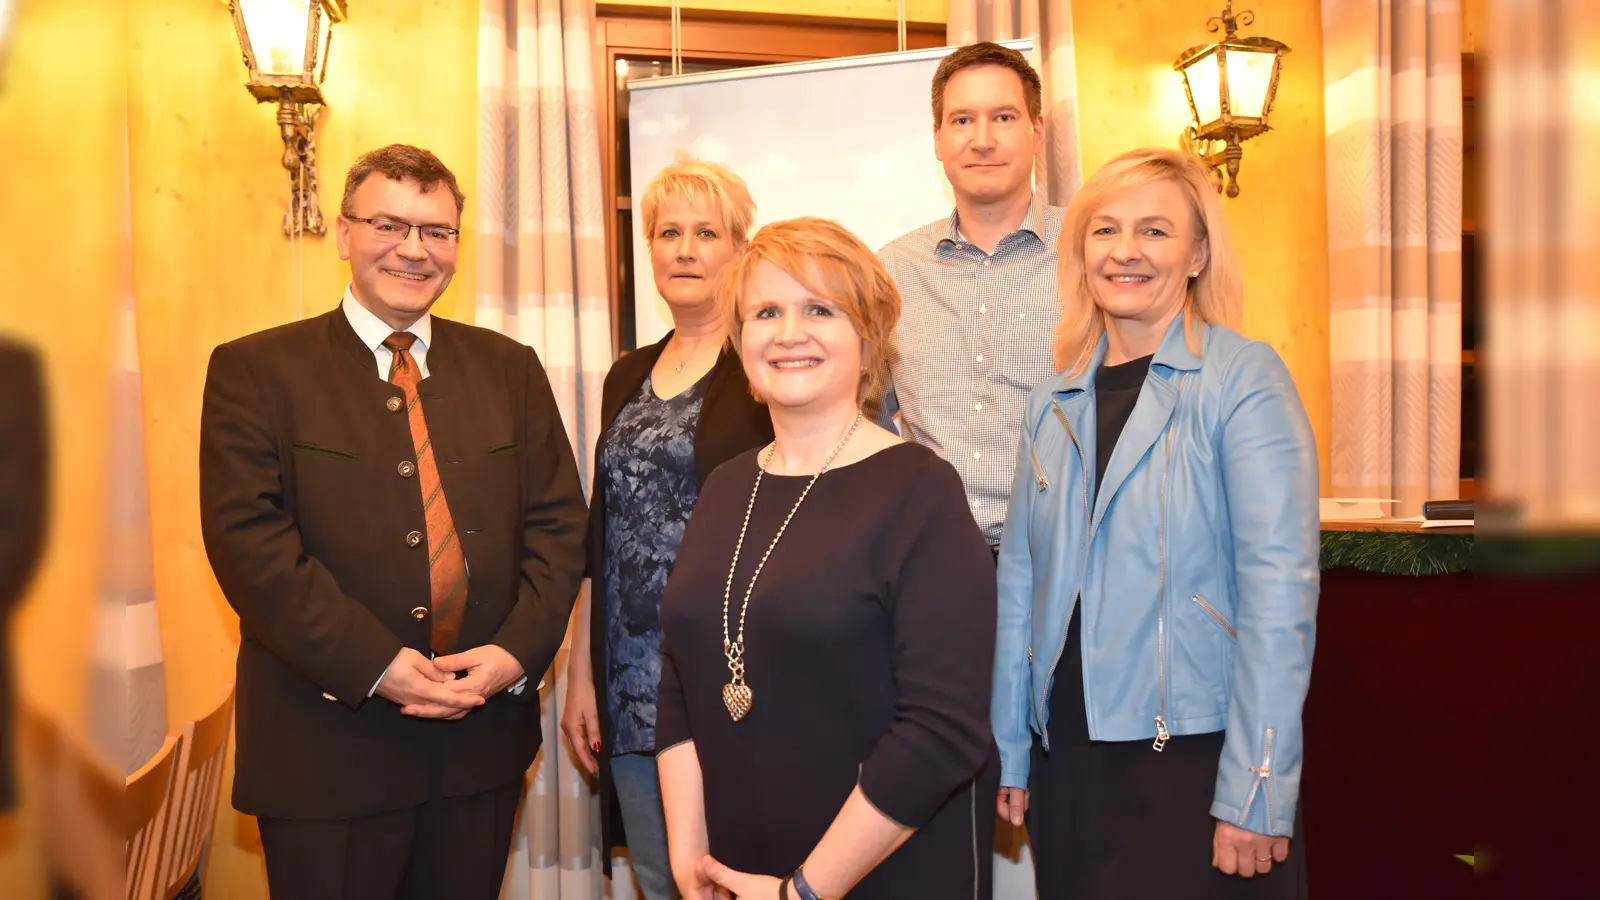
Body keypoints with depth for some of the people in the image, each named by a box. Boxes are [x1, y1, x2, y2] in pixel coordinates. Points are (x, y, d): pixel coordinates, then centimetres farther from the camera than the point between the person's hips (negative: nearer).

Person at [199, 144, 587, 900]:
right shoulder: (255, 370, -2)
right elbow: (249, 541, -11)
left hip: (483, 737, 3)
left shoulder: (510, 368, 8)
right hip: (326, 747, -3)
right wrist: (376, 664, -17)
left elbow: (558, 522, 5)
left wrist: (518, 650, -10)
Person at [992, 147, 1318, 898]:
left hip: (1196, 752, -4)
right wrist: (1011, 750, 7)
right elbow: (1020, 581, 7)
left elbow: (1279, 588, -13)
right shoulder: (1053, 404, 7)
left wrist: (1255, 792, -16)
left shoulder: (1244, 378, -8)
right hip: (1067, 753, 5)